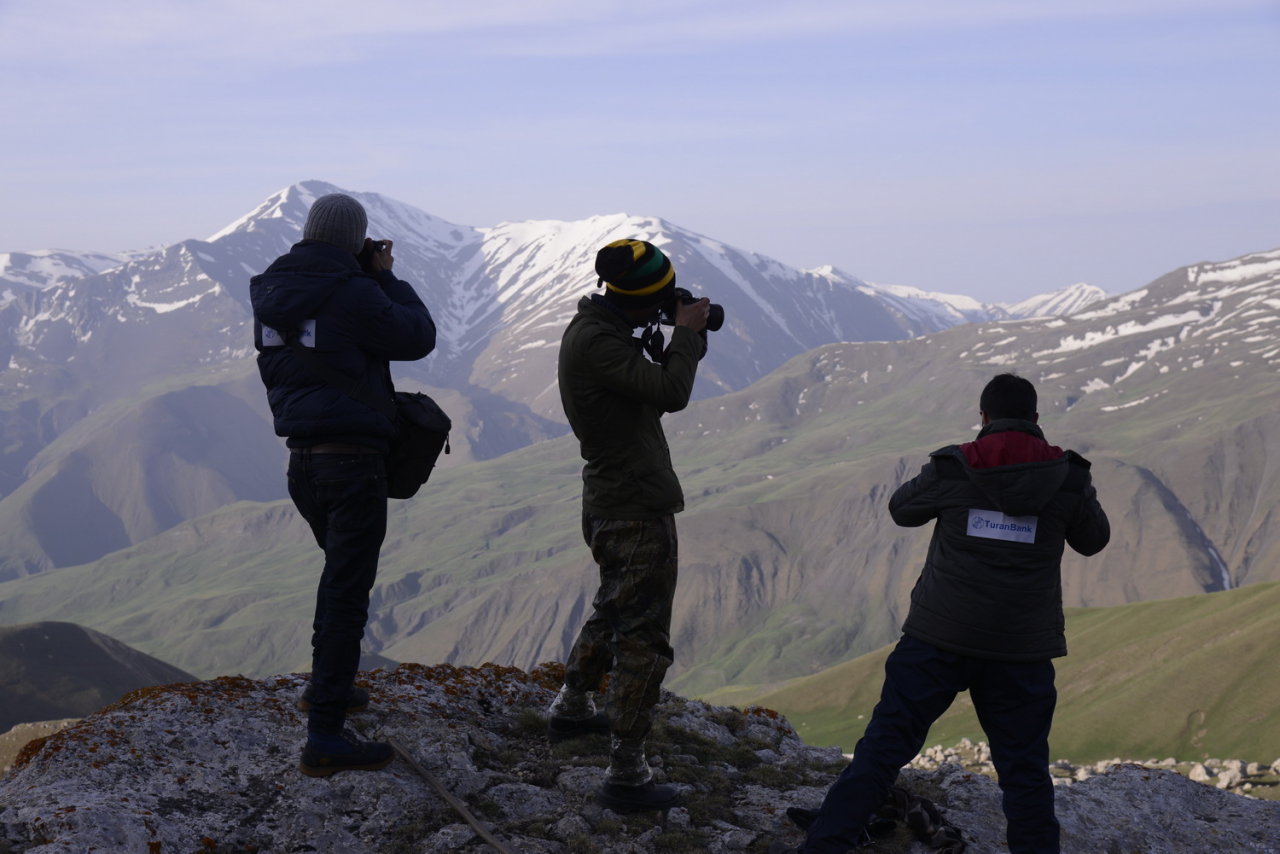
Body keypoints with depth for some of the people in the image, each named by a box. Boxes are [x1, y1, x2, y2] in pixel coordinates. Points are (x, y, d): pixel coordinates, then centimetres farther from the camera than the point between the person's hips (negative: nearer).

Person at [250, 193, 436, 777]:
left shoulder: (270, 296, 7)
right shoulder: (352, 295, -15)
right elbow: (418, 338, -5)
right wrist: (386, 277, 5)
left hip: (301, 459, 8)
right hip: (353, 459, -8)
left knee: (341, 569, 28)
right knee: (348, 591, -4)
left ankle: (326, 685, 39)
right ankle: (325, 738, -3)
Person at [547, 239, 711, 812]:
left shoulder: (597, 330, 12)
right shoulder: (595, 342, -21)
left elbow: (656, 393, 17)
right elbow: (671, 393, -27)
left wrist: (683, 341, 4)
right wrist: (686, 333, -12)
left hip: (610, 503, 10)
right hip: (637, 510, -10)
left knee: (614, 613, 28)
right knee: (644, 640, -7)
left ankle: (571, 710, 44)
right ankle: (625, 775, -5)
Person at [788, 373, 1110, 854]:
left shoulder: (951, 468, -4)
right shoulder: (1068, 477, -1)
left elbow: (901, 510, 14)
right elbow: (1093, 541, 16)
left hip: (938, 638, -1)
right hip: (1022, 652, 1)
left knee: (883, 748, 3)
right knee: (1025, 769, 11)